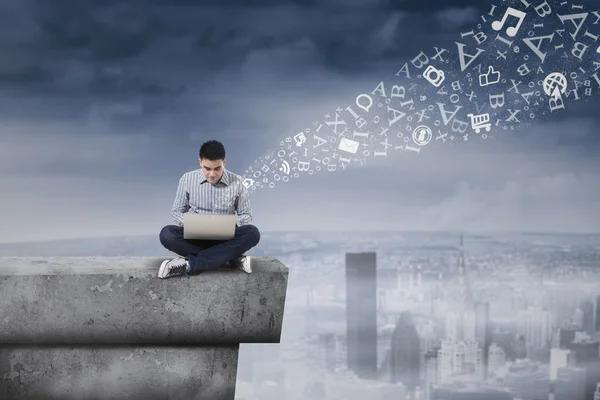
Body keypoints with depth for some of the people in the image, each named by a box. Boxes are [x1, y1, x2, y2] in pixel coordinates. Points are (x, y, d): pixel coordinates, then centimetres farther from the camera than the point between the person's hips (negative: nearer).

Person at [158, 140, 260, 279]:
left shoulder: (237, 182, -1)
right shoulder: (187, 179, -1)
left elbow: (246, 215, 7)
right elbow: (176, 211, 7)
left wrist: (233, 223, -16)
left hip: (225, 239, 0)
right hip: (195, 238, 0)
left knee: (252, 233, -32)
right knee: (167, 234, -31)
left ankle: (189, 264, -34)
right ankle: (230, 257, -26)